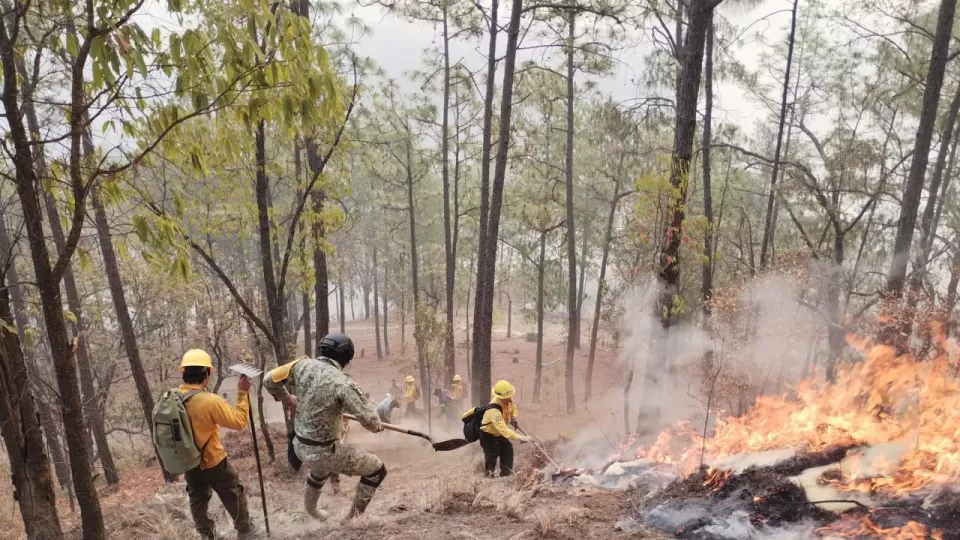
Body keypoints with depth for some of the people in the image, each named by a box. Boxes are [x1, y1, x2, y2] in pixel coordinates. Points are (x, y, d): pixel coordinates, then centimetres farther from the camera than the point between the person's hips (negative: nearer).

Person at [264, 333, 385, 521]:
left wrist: (286, 398, 19)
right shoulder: (343, 383, -25)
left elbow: (269, 380, 2)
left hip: (300, 446, 7)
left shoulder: (302, 365, -9)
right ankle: (353, 519, 20)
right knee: (377, 470, 9)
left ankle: (310, 509, 63)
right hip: (323, 451, -7)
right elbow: (370, 421, -25)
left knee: (321, 467, 41)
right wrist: (378, 426, -1)